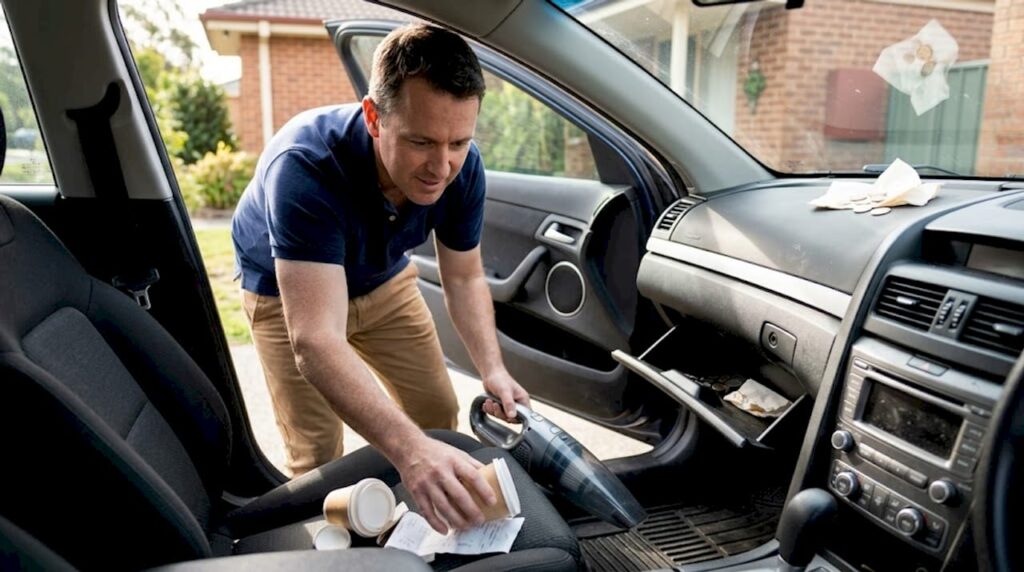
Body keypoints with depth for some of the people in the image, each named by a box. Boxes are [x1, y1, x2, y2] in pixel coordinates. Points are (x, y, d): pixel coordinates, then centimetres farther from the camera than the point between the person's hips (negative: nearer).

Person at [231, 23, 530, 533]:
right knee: (317, 455, -9)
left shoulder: (460, 166, -26)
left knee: (438, 414, 4)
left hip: (382, 280, 4)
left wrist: (493, 371, -28)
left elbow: (464, 279, -12)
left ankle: (436, 531, 30)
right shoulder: (306, 167, -42)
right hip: (285, 290, -4)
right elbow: (315, 342, -48)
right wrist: (409, 450, -60)